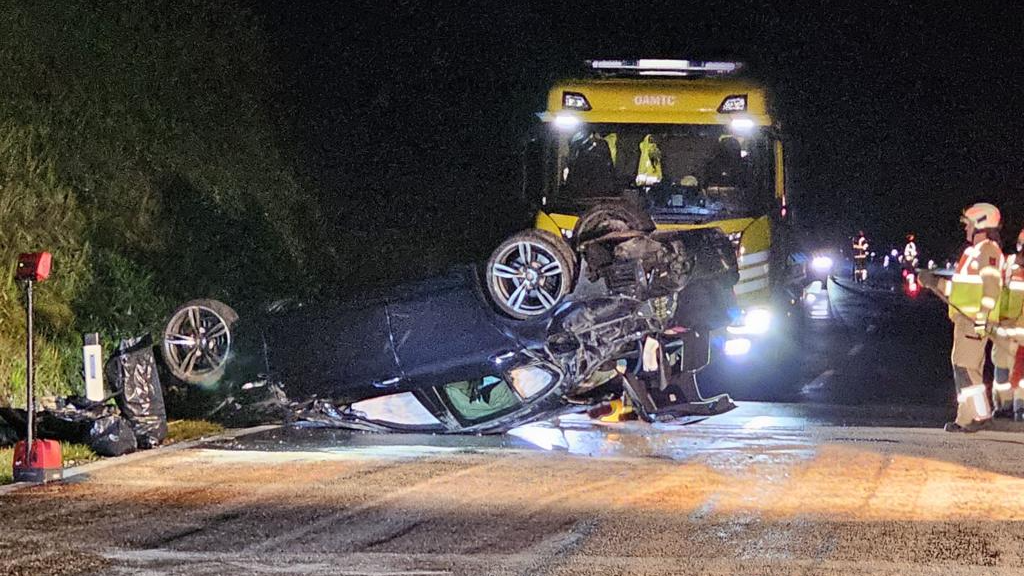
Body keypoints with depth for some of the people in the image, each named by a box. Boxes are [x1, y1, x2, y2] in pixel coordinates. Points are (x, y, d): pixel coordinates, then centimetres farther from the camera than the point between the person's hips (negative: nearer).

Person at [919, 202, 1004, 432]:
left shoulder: (988, 250, -9)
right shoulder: (974, 251, 22)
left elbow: (991, 286, -19)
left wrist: (982, 318, -24)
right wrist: (935, 282, 20)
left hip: (974, 320, -10)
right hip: (965, 319, 10)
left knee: (965, 366, -11)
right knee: (963, 368, 10)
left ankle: (980, 413, -10)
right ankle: (966, 418, 11)